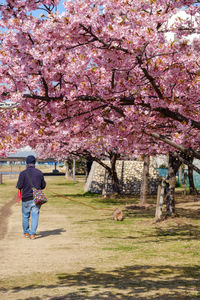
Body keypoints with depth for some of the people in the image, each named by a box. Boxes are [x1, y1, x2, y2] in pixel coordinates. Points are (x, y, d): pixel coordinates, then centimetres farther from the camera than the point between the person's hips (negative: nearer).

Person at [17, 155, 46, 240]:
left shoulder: (23, 173, -9)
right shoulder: (39, 173, -1)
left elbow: (19, 186, -9)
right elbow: (43, 185, 5)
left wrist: (18, 185, 13)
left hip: (26, 198, -1)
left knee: (25, 216, 15)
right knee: (35, 216, 2)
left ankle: (26, 232, 26)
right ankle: (32, 234, -6)